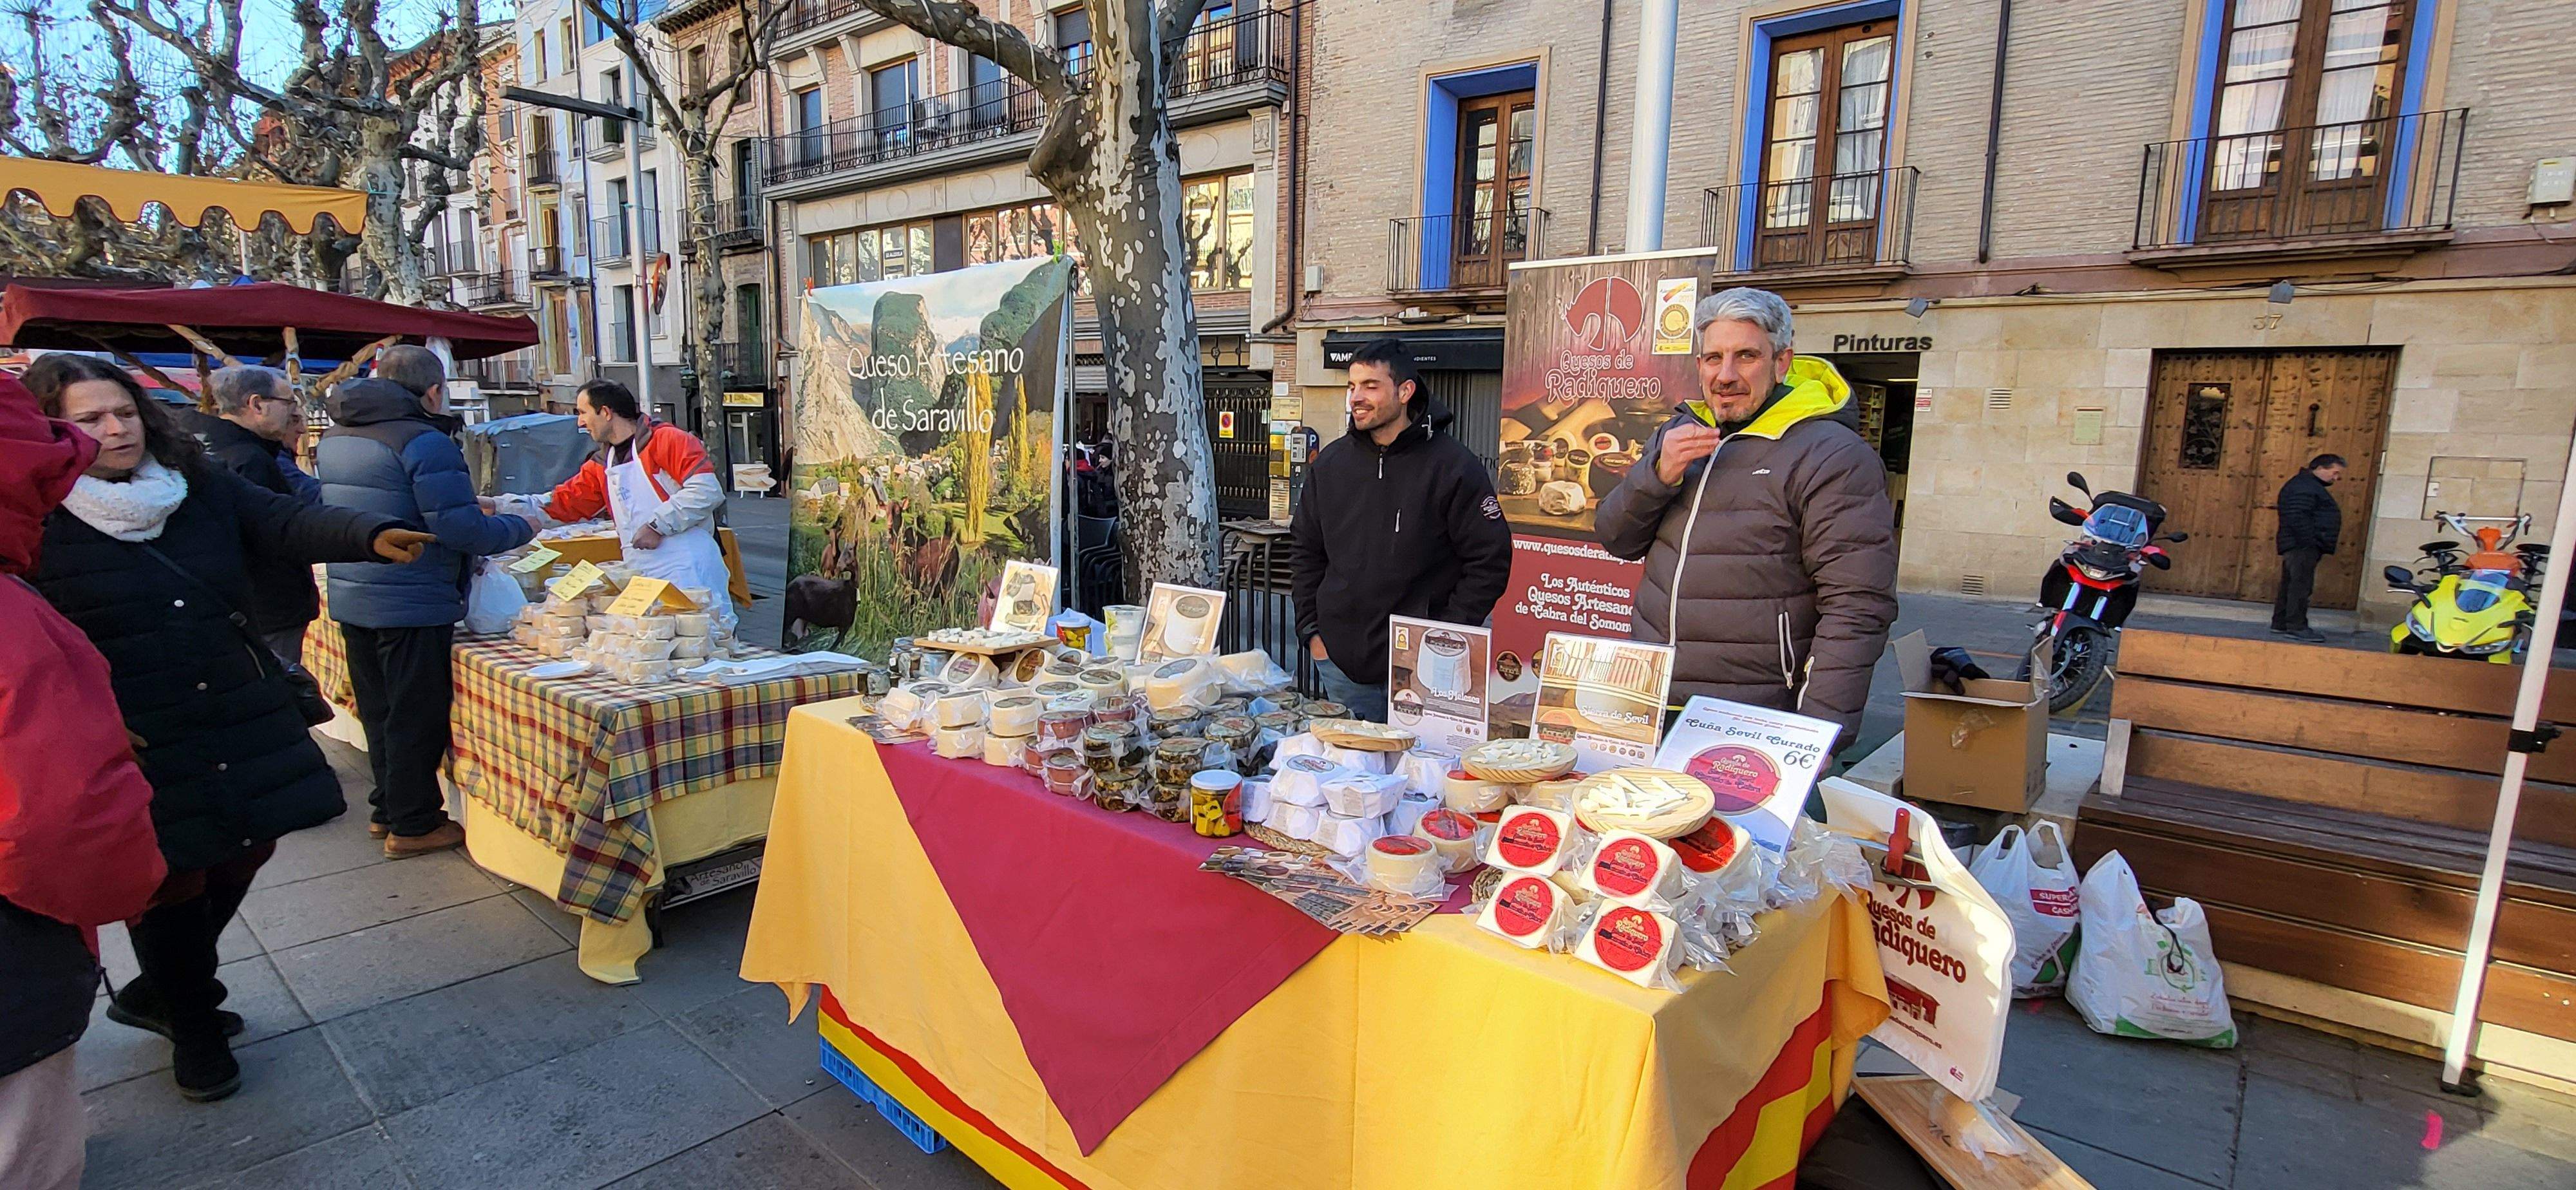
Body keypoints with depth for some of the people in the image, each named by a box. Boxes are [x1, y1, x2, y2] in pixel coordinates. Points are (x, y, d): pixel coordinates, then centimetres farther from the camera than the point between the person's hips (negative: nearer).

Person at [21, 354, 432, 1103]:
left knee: (246, 850, 15)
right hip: (134, 741, -4)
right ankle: (194, 1031, 31)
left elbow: (288, 524, -14)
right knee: (170, 880, 7)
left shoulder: (202, 490, 1)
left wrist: (373, 536, -34)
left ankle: (156, 991, 42)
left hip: (243, 718, 4)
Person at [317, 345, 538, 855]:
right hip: (413, 603, -8)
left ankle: (386, 807, 31)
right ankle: (413, 825, 11)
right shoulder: (425, 442, -17)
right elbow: (459, 528, -22)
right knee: (417, 717, 2)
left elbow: (330, 512, 23)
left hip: (352, 599, 8)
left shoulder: (335, 438, 10)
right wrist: (519, 528, -6)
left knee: (379, 710, 19)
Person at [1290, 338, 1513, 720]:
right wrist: (1311, 629, 7)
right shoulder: (1329, 464, 7)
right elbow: (1307, 551, 15)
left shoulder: (1454, 466, -8)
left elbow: (1491, 561, -7)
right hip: (1341, 663, 4)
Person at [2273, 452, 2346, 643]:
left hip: (2302, 546, 11)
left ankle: (2280, 623, 16)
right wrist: (2309, 542, -22)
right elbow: (2297, 518, -22)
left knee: (2290, 585, 12)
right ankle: (2297, 627, -13)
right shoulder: (2303, 487, -13)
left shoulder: (2310, 485, 22)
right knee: (2301, 585, -12)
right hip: (2303, 547, -11)